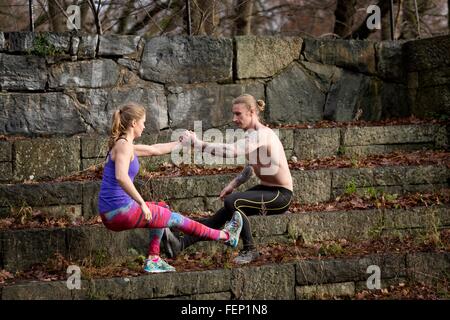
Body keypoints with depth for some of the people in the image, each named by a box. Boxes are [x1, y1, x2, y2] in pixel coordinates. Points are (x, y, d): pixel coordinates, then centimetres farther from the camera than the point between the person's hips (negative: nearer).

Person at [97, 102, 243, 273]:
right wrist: (142, 203, -27)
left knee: (162, 209, 30)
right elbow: (121, 177, -31)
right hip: (121, 211, -9)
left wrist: (181, 143, 39)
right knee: (175, 218, 8)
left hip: (110, 214, 9)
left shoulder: (122, 144, 15)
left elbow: (155, 150, 29)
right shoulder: (124, 145, -14)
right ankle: (226, 236, 25)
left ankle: (153, 260, 26)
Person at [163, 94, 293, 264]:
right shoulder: (252, 135, 9)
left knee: (231, 202, -25)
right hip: (266, 190, 10)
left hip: (281, 195, -9)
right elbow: (249, 169, 22)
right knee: (223, 214, -1)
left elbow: (232, 151, -38)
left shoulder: (262, 135, -22)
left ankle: (250, 250, -10)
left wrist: (198, 143, -34)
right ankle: (181, 244, -4)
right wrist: (234, 184, 6)